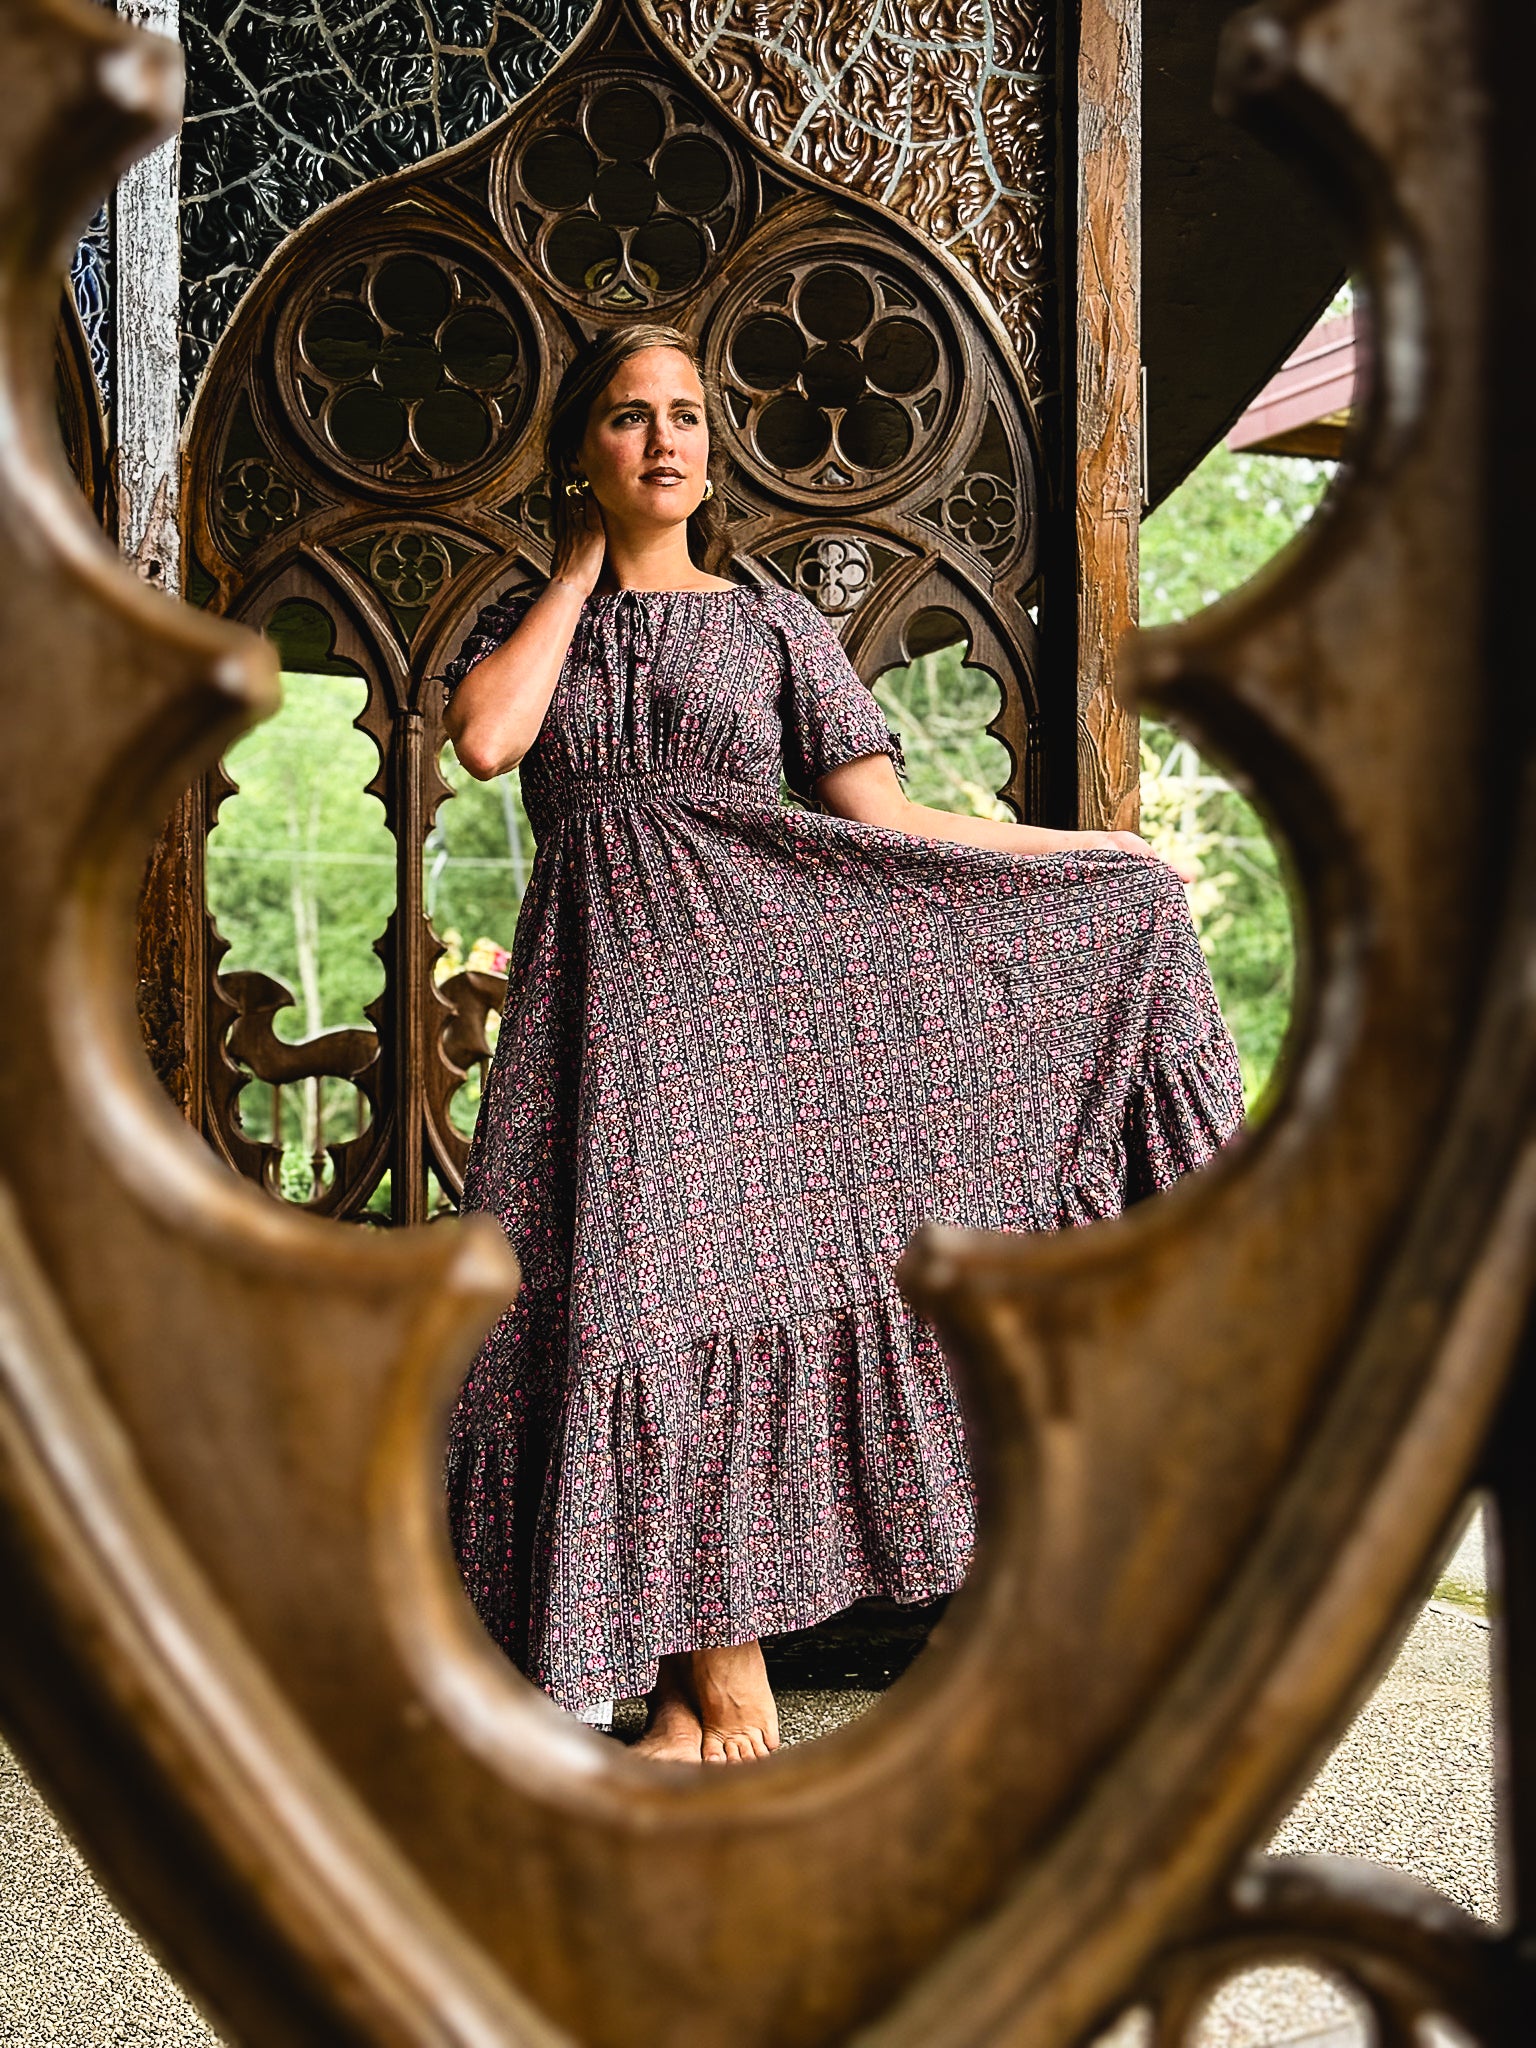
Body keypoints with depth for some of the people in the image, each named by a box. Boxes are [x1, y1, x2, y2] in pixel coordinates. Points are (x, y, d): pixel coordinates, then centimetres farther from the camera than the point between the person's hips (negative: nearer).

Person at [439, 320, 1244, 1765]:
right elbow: (486, 739, -8)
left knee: (705, 1284, -12)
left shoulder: (774, 624, 10)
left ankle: (722, 1661, 1)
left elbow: (884, 823, 5)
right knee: (615, 1301, -4)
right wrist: (581, 565, 3)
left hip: (745, 981, -2)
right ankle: (689, 1671, 7)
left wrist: (1105, 853, 2)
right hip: (591, 996, 2)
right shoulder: (525, 620, 15)